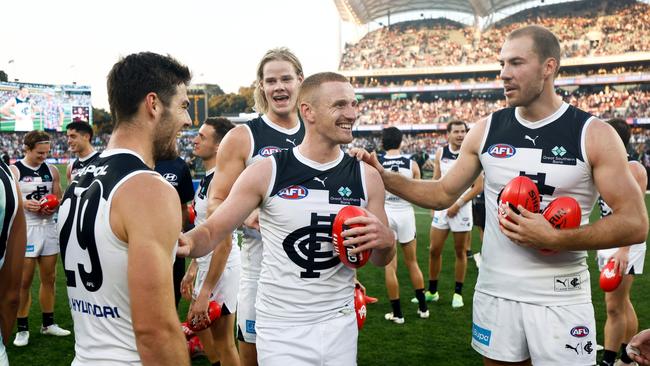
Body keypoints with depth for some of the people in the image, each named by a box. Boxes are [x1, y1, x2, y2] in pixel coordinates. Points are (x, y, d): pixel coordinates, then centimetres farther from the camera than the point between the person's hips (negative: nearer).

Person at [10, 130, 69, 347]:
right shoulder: (14, 171, -5)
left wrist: (53, 207, -9)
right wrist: (24, 203, -25)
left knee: (49, 278, 11)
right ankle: (22, 328, 13)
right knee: (24, 281, 1)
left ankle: (48, 324, 24)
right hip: (25, 229, -4)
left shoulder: (51, 170, 8)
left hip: (48, 227, 4)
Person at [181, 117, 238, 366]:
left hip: (222, 267, -10)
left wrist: (205, 292, -25)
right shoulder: (207, 177, 8)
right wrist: (193, 268, 19)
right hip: (207, 262, 10)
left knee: (223, 341, 4)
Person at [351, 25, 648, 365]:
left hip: (561, 302, -3)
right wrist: (383, 176, -6)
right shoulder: (486, 130, 1)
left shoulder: (593, 134, -8)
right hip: (493, 294, 3)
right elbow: (443, 194, 7)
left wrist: (556, 239, -20)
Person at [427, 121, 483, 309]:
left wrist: (458, 204, -13)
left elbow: (479, 186, -9)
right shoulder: (440, 153, 4)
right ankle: (432, 291, 19)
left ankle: (458, 293, 17)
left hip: (461, 208, -3)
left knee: (460, 252, 6)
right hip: (442, 207, 4)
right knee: (434, 250, 6)